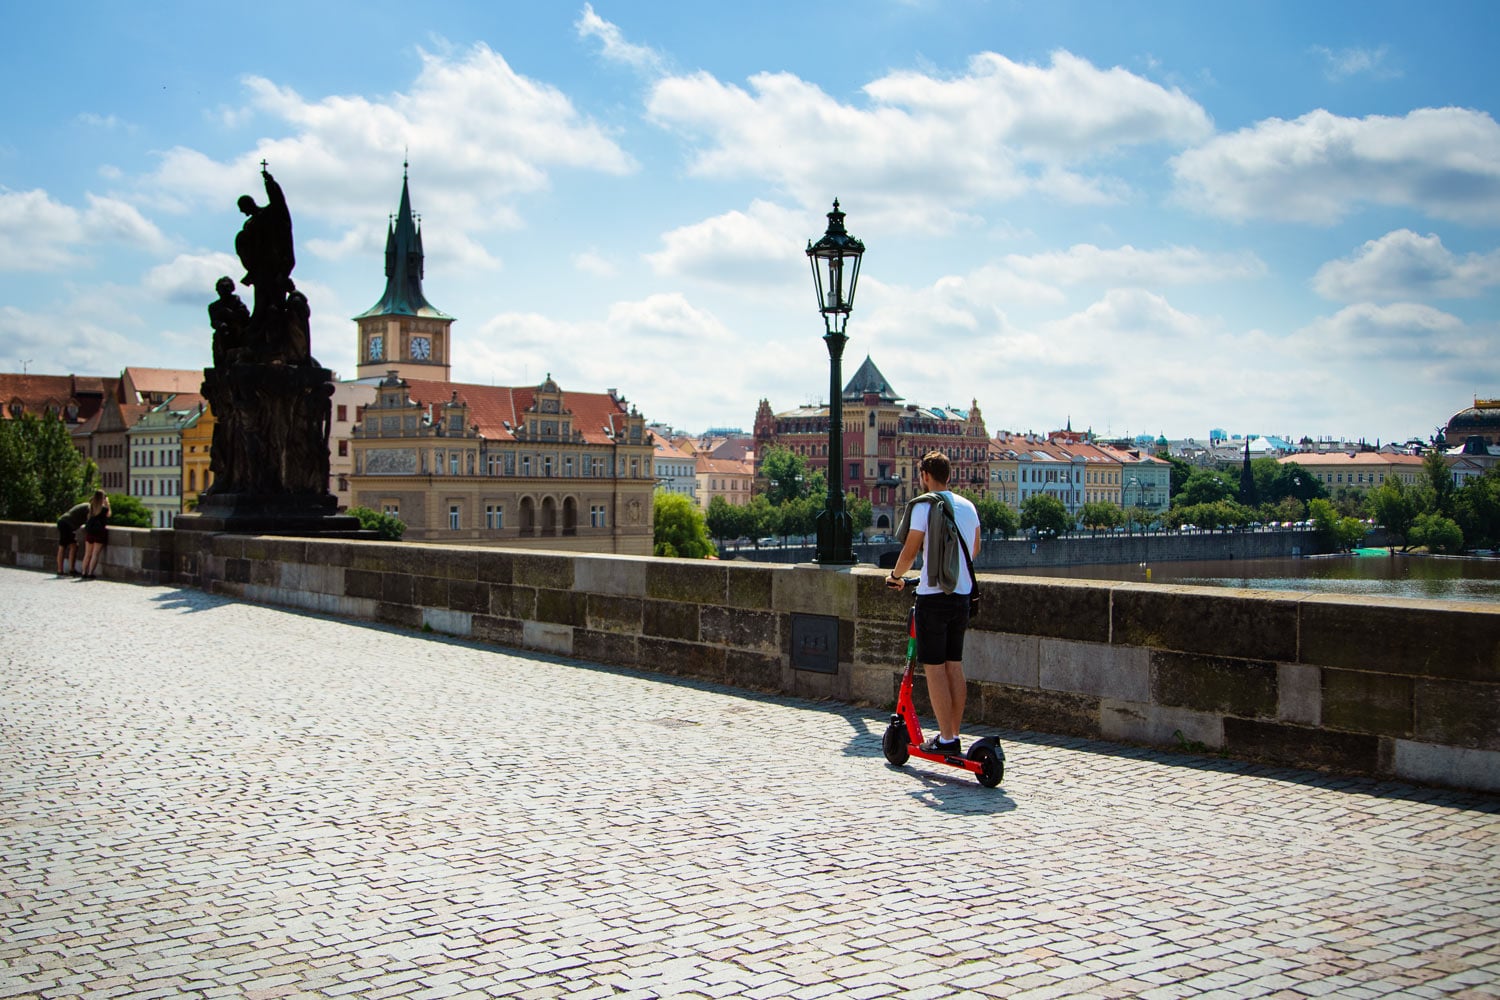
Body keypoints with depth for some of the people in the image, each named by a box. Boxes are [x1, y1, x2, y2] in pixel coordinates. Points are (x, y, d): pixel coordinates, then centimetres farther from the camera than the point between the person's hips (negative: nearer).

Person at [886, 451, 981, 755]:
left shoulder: (924, 505, -10)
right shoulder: (968, 506, 10)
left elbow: (909, 551, -11)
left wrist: (895, 576, 8)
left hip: (933, 596, -7)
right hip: (962, 594, 7)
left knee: (934, 668, -2)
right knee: (955, 666, 12)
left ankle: (946, 739, -2)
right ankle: (954, 735, 17)